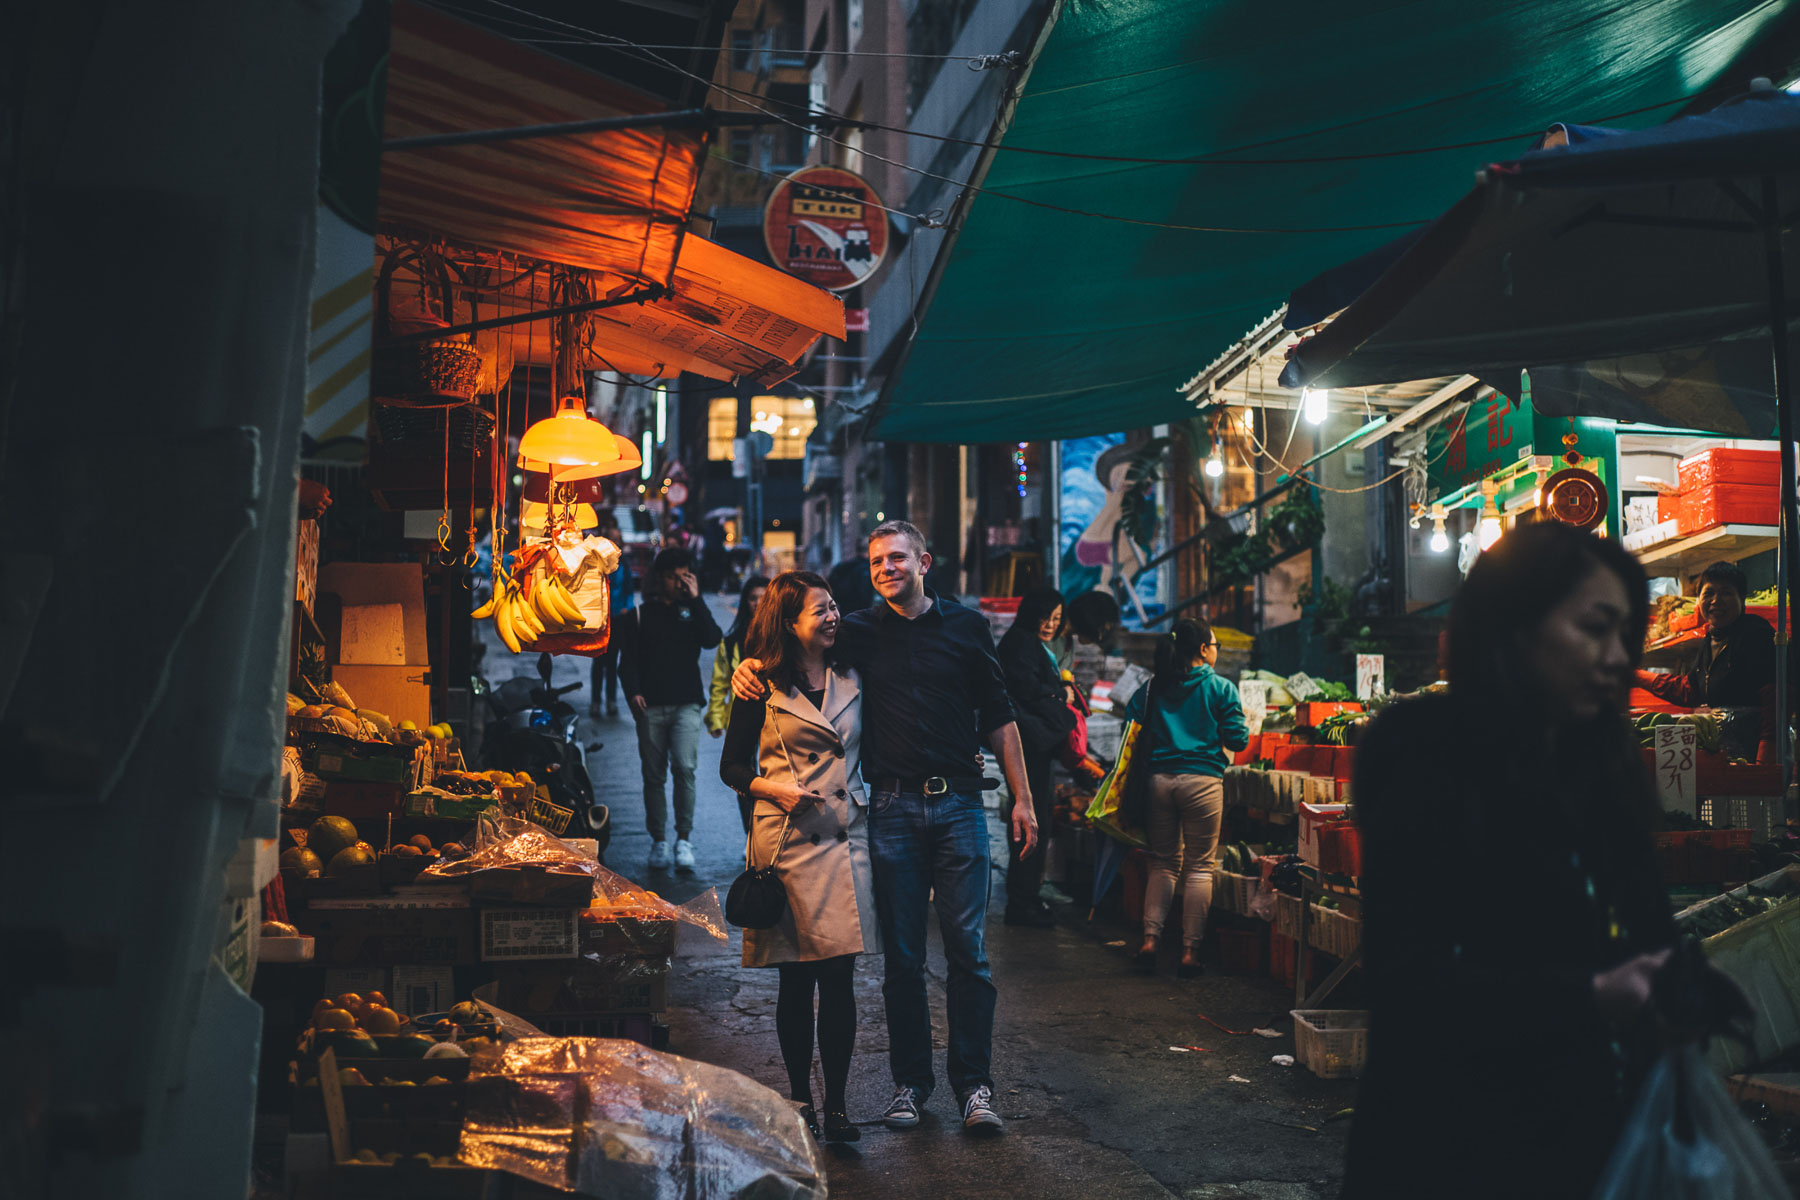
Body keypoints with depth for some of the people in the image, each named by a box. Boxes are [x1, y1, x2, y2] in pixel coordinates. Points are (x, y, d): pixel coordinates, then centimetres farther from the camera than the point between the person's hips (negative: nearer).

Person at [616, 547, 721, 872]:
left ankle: (683, 839, -8)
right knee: (654, 776, 4)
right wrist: (633, 692, -10)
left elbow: (712, 639, -7)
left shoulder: (692, 612, 12)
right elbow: (628, 659, 7)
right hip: (650, 706, 1)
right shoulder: (640, 615, 11)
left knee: (684, 768, -15)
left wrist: (696, 600, -8)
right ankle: (659, 841, 12)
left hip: (686, 704, -1)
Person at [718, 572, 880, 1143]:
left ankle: (836, 1104, 6)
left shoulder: (850, 678, 10)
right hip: (786, 839, -2)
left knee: (838, 976, -2)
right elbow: (732, 766, 4)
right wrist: (775, 789, -12)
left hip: (845, 836, 2)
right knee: (796, 979, 4)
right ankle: (800, 1099, 18)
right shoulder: (762, 686, 0)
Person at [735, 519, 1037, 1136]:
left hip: (958, 805, 0)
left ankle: (974, 1084, 7)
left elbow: (998, 719, 11)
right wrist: (749, 664, -12)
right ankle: (910, 1081, 17)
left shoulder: (965, 626, 6)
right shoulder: (861, 633, 6)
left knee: (969, 951, -1)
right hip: (893, 808, 1)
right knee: (902, 956, 6)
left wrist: (1022, 798, 7)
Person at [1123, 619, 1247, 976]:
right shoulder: (1222, 688, -1)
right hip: (1202, 780, -3)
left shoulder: (1152, 688, 8)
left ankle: (1150, 937, 1)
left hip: (1159, 779, 3)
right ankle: (1190, 950, 3)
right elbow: (1237, 740, -2)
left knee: (1164, 862, 13)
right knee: (1199, 866, 4)